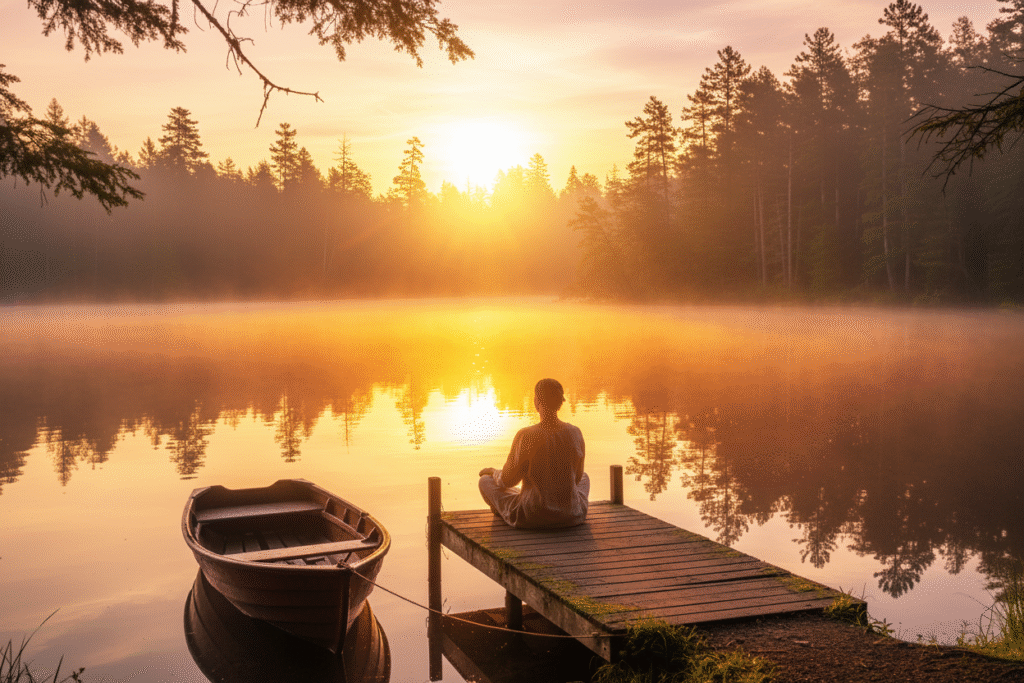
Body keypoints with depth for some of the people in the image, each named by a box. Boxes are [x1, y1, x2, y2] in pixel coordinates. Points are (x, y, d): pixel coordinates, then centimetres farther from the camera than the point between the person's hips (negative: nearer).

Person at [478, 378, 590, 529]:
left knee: (485, 481, 21)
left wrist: (493, 472, 16)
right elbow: (577, 476, 6)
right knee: (585, 477, 36)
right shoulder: (575, 433, -9)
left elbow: (507, 480, -8)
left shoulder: (525, 436, -20)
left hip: (531, 519, -3)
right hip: (571, 516, 3)